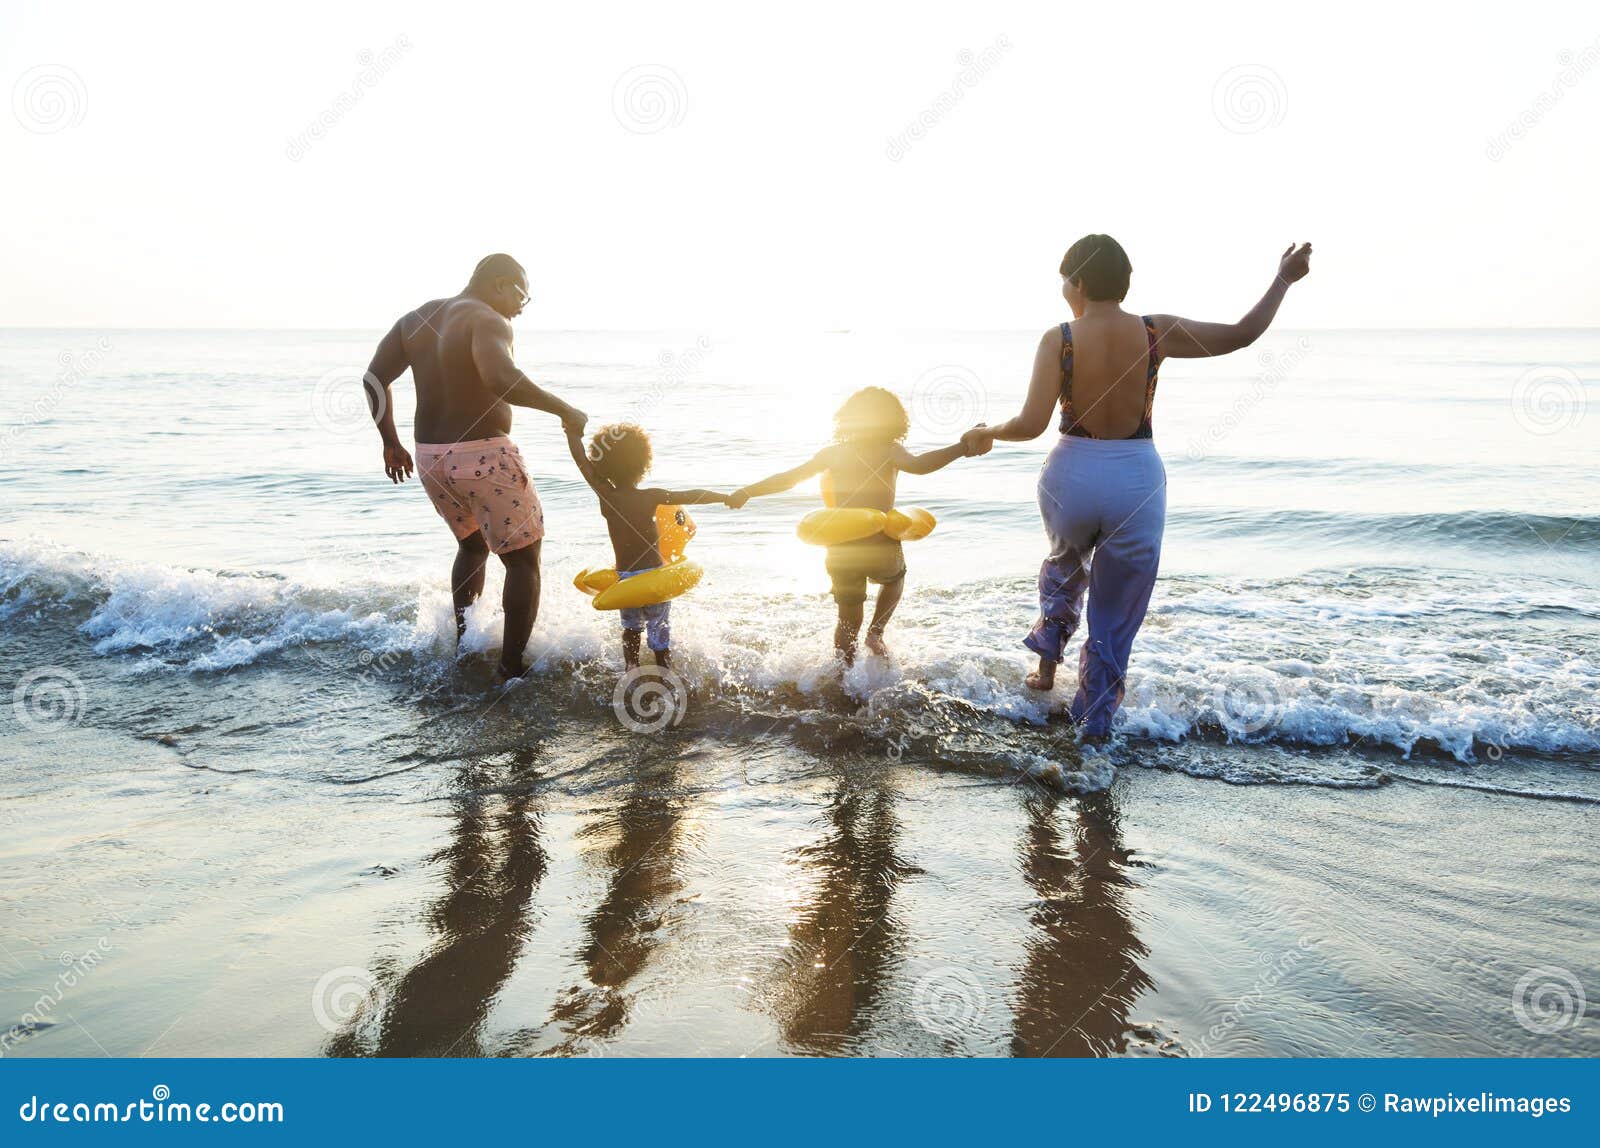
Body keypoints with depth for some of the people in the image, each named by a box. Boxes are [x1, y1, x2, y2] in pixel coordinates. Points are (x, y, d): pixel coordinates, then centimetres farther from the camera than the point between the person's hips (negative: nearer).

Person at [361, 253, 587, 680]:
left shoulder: (417, 318, 11)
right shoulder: (488, 321, -13)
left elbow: (375, 377, 8)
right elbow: (501, 380, -33)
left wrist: (391, 442, 15)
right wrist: (565, 410, -23)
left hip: (431, 459, 8)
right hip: (485, 457, -8)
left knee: (473, 546, 30)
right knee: (523, 558, 8)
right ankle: (512, 668, 7)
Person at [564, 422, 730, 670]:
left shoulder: (606, 495, -6)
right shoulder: (650, 496, -8)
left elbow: (581, 458, -1)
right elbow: (693, 496, -5)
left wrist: (572, 430, 11)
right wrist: (726, 497, 6)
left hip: (624, 578, 2)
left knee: (631, 627, 25)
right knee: (660, 636, 9)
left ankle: (631, 666, 8)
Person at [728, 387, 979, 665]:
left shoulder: (832, 453, 2)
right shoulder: (890, 451, -7)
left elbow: (788, 477, 3)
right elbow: (917, 465, -27)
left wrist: (747, 493, 13)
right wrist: (962, 448, -28)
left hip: (842, 550, 2)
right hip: (881, 546, -2)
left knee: (848, 620, 20)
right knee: (895, 577, 35)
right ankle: (876, 632, 22)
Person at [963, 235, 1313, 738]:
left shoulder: (1059, 340, -11)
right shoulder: (1156, 333, -6)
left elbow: (1031, 425, -16)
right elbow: (1241, 334, 0)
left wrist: (985, 434, 3)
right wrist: (1283, 279, 15)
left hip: (1072, 476, 0)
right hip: (1137, 480, 0)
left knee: (1064, 565, 35)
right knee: (1116, 612, 16)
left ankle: (1047, 664, 37)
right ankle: (1095, 718, 25)